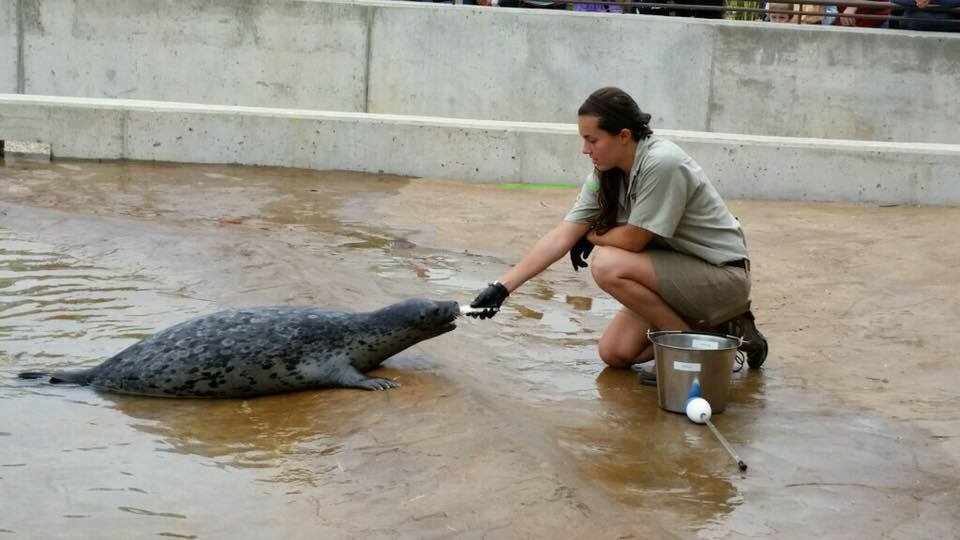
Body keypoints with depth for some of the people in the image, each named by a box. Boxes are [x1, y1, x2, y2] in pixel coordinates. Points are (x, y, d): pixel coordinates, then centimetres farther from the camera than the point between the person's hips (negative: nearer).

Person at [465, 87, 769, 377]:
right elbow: (560, 238, -3)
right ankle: (713, 328, 14)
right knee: (614, 353, 1)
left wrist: (591, 237, 0)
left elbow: (632, 240, -22)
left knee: (608, 265, -25)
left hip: (723, 278, -8)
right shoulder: (605, 176, 0)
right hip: (678, 272, 8)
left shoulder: (662, 164, -26)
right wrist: (501, 287, -9)